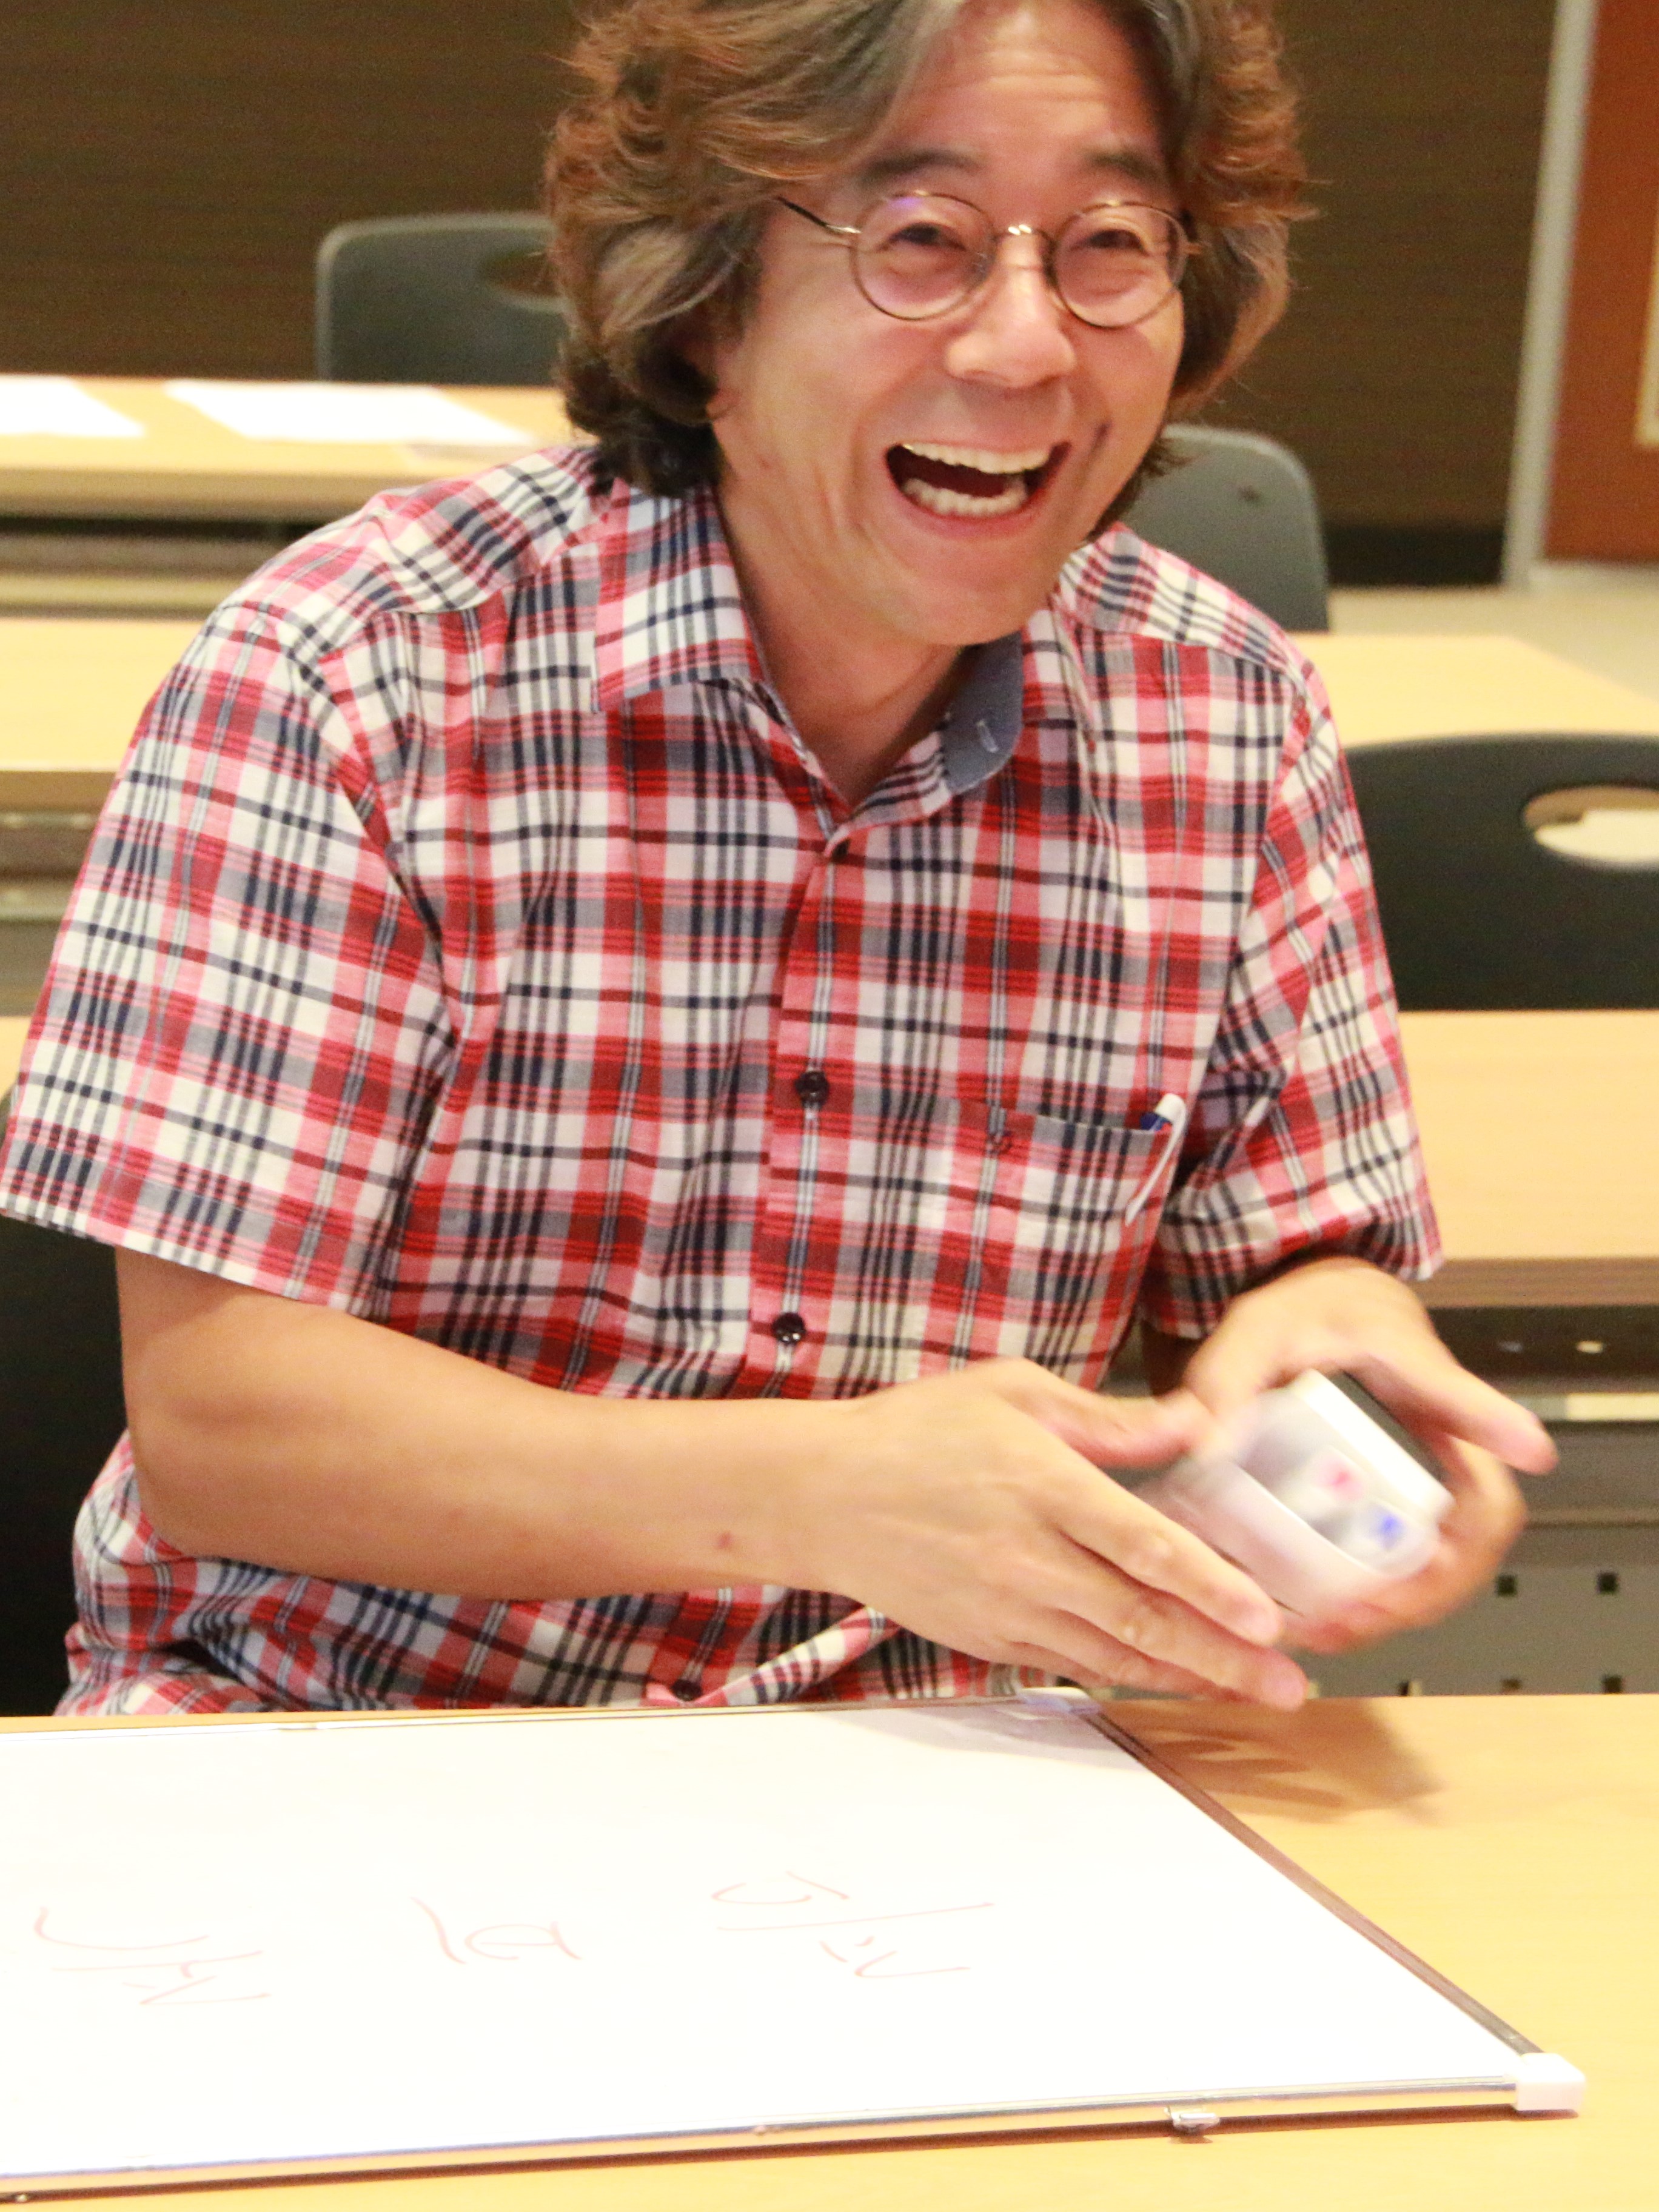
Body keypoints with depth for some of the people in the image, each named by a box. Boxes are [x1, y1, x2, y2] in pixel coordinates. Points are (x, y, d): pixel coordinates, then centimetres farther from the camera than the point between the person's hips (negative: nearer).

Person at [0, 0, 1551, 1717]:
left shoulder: (1231, 724, -2)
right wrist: (828, 1497, -30)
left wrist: (1323, 1326, -19)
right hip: (333, 1737, -6)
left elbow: (1310, 1253, 7)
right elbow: (210, 1413, -16)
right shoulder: (355, 674, -14)